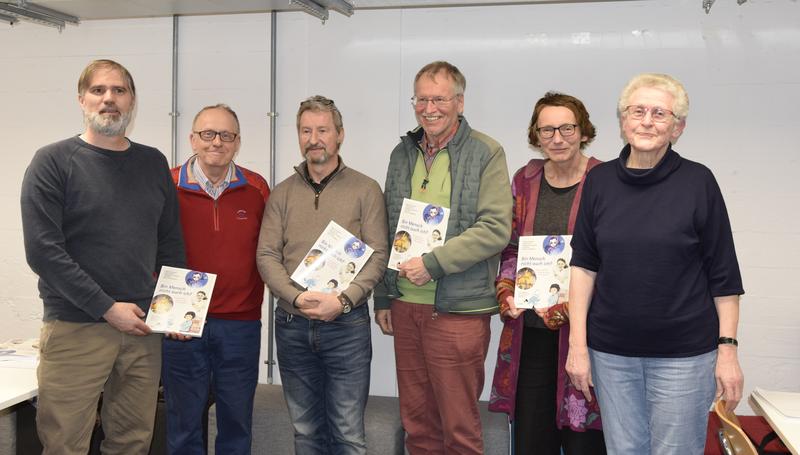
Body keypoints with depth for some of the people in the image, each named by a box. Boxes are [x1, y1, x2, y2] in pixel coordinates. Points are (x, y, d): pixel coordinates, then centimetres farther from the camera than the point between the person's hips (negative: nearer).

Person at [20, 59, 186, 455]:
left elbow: (171, 242, 14)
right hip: (75, 329, -4)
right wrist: (106, 308, -13)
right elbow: (43, 251, -11)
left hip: (142, 328, 4)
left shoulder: (153, 163, 11)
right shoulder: (53, 162, -3)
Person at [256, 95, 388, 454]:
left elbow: (378, 255, -5)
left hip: (347, 324, -3)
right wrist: (297, 297, -14)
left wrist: (343, 300, -17)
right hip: (292, 325, 3)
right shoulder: (283, 193, 8)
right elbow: (267, 256, 2)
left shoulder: (365, 190, 0)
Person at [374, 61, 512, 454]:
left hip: (458, 309, -5)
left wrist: (433, 263, -16)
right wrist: (383, 297, 13)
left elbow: (495, 228, -13)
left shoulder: (486, 153, -4)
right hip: (405, 306, 5)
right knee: (416, 420, 14)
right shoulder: (402, 154, 12)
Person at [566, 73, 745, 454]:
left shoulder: (698, 181, -5)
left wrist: (727, 349, -5)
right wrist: (578, 344, 0)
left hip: (683, 355, -2)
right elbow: (583, 265, 4)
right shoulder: (600, 181, 3)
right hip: (611, 351, 3)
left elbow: (723, 276, -2)